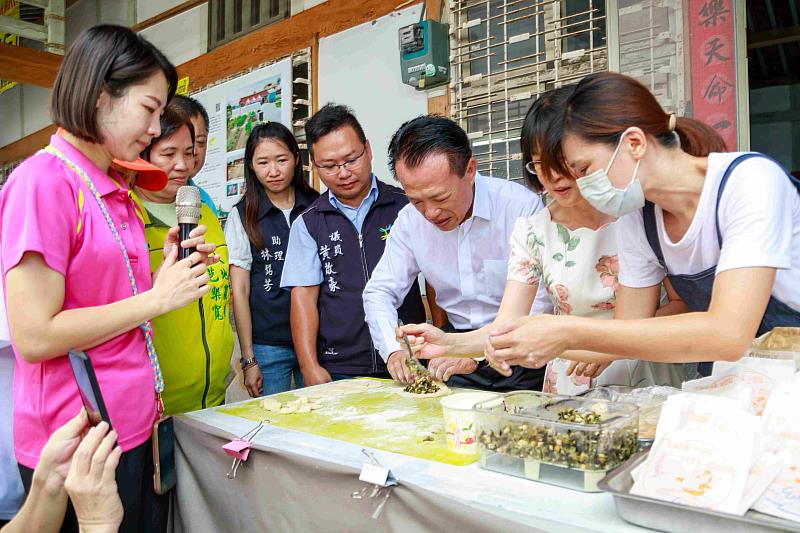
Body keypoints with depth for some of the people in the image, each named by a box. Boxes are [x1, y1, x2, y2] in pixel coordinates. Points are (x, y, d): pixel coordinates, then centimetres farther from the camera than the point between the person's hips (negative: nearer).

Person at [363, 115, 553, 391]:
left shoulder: (521, 206, -15)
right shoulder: (410, 220, -1)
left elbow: (539, 301, -16)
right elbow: (379, 291, 5)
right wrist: (393, 350, -12)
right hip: (457, 345, 4)